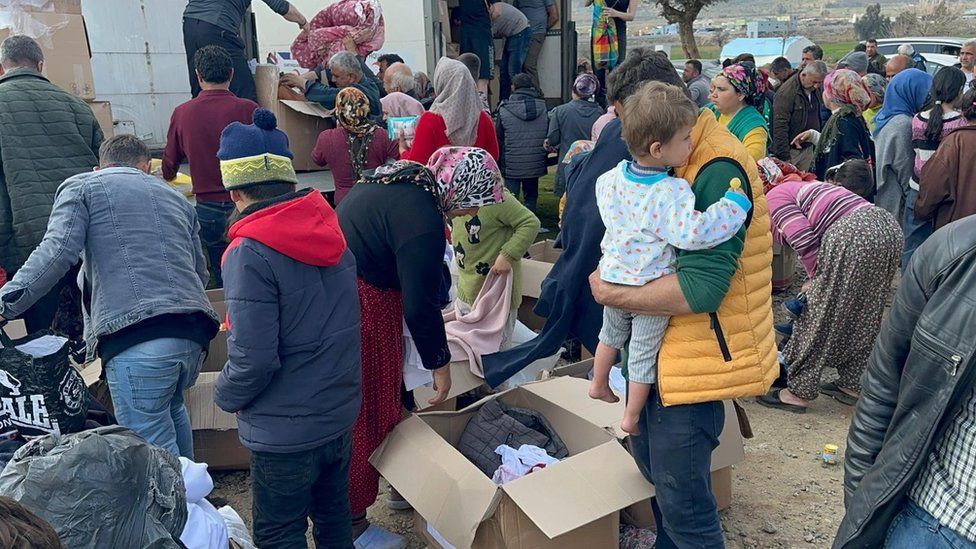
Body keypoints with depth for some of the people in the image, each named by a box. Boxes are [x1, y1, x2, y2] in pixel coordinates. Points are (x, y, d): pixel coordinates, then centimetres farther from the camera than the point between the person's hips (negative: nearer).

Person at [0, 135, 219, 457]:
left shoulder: (81, 187, 13)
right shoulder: (175, 196, 26)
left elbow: (57, 252, -4)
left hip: (135, 336, -6)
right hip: (194, 333, 6)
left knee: (153, 443, 0)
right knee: (171, 408, 30)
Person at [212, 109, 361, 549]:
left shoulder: (250, 255, -23)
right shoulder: (331, 234, -1)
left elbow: (254, 360, -23)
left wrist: (224, 395, -4)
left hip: (285, 432, -7)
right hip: (340, 414, 7)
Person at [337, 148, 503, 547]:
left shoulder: (403, 178, 6)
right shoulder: (423, 221, -23)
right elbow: (420, 305, -19)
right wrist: (439, 365, -6)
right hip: (358, 307, -10)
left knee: (383, 398, 19)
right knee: (363, 413, 2)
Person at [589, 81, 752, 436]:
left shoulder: (612, 178, -8)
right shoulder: (668, 194, -32)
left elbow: (601, 192, 14)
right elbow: (693, 232, -42)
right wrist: (735, 203, -31)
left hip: (612, 276, 6)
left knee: (611, 334, 31)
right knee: (643, 356, 13)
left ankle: (598, 385, 50)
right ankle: (631, 418, 28)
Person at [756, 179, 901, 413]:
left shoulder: (773, 199, 5)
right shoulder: (798, 189, 32)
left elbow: (805, 241, -10)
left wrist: (815, 277, 4)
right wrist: (818, 280, 24)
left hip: (854, 236, -10)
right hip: (888, 227, 10)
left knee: (818, 316, 3)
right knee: (863, 316, 20)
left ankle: (800, 392, 13)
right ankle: (853, 384, 31)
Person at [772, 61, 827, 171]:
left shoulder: (816, 90, 7)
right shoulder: (786, 92, -16)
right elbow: (780, 127, -20)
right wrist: (784, 157, -22)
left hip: (808, 149, 7)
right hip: (790, 150, -7)